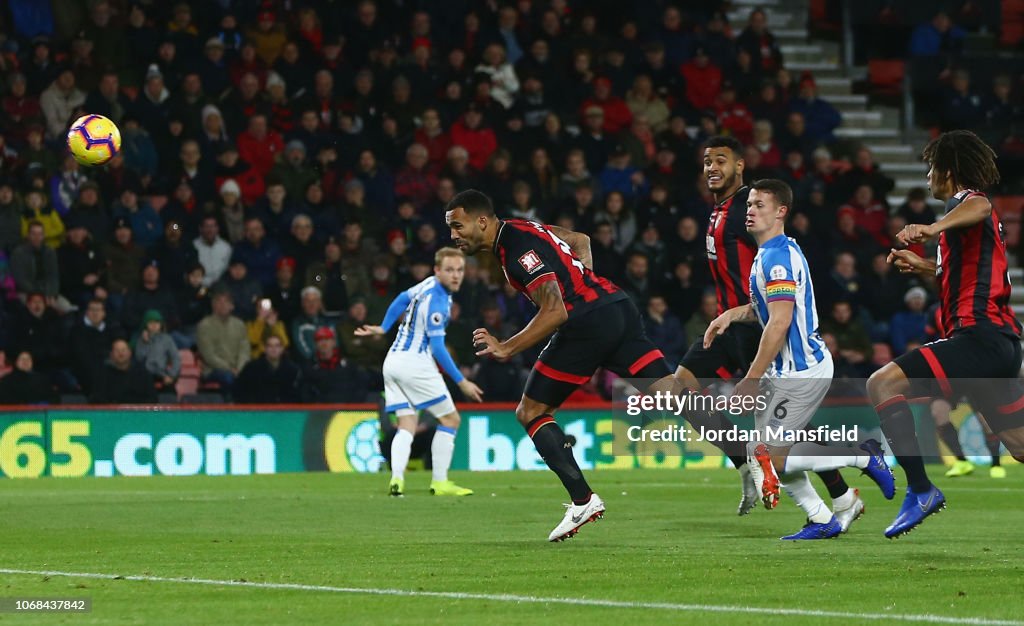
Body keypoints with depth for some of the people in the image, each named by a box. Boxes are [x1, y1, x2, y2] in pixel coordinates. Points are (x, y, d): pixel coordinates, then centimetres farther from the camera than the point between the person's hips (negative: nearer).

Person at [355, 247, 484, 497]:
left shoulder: (428, 284, 7)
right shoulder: (436, 301, -20)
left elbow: (401, 299, 24)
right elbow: (438, 348, -20)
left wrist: (383, 328, 37)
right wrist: (461, 381, -16)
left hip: (393, 362, 9)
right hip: (414, 363, -9)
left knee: (407, 425, 3)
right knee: (450, 419, 1)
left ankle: (397, 479, -16)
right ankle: (439, 482, 1)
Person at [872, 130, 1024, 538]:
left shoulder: (965, 199, -6)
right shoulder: (971, 209, 24)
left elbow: (980, 206, -35)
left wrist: (935, 228, -52)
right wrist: (921, 266, 32)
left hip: (978, 334, -11)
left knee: (883, 383, -19)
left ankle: (920, 489, -24)